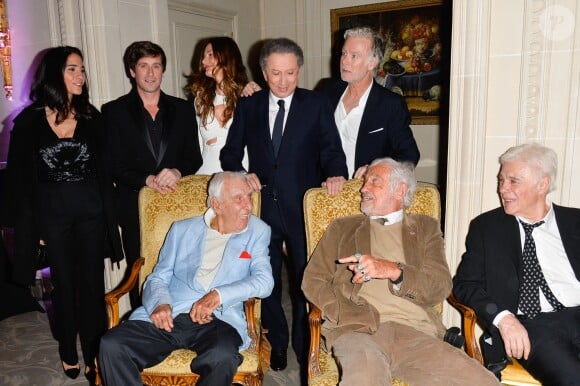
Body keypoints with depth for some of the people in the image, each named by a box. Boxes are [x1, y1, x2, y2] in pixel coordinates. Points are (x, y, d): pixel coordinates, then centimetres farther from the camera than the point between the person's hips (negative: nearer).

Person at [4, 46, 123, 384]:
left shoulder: (91, 117, 1)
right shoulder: (29, 122, -4)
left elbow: (104, 169, 4)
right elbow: (20, 178, -1)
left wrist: (109, 215, 0)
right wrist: (31, 226, -3)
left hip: (90, 210, 1)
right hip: (52, 213, -1)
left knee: (92, 283, 5)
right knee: (63, 284, 12)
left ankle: (94, 355, 18)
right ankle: (69, 352, 30)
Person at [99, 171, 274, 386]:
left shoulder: (257, 232, 11)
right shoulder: (182, 230, 17)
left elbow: (264, 281, -1)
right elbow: (158, 278, 16)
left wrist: (218, 295, -16)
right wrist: (160, 303, -7)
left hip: (218, 320, -2)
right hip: (169, 317, 2)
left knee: (222, 356, -36)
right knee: (111, 345, -23)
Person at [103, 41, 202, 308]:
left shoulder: (182, 109, 11)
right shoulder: (114, 111, 4)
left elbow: (194, 157, 8)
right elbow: (114, 166, -2)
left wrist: (177, 172, -12)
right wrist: (148, 180, -17)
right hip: (136, 209, -1)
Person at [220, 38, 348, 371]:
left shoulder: (317, 104, 1)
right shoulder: (248, 106, 6)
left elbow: (331, 149, -5)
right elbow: (230, 153, 9)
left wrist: (336, 174, -25)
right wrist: (241, 175, -10)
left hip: (303, 208, -2)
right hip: (262, 206, 3)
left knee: (306, 280, 7)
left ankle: (305, 346, 29)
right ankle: (278, 343, 38)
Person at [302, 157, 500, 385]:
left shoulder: (425, 228, 19)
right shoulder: (342, 228, 20)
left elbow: (441, 287, 6)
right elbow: (313, 280, 11)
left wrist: (393, 270, -13)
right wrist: (348, 316, -8)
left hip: (417, 332, 2)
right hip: (358, 329, -2)